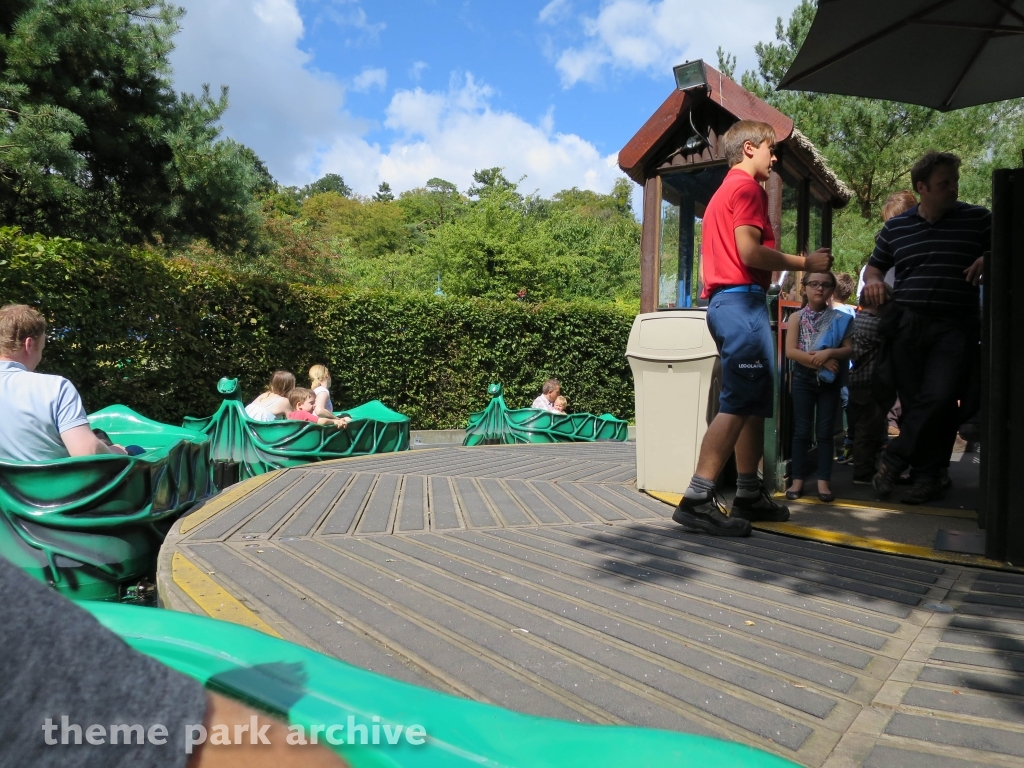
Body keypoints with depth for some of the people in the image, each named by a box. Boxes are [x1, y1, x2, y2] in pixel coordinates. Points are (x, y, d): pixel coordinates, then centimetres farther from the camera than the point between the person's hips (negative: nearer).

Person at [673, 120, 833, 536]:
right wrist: (804, 263, -6)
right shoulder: (747, 187, -4)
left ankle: (749, 494, 15)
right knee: (739, 403, -14)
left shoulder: (723, 191, 26)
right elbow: (749, 251, -16)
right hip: (742, 301, -10)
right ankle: (697, 500, -16)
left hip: (726, 301, 10)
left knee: (756, 402, 11)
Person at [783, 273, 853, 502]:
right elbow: (790, 351, -9)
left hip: (829, 379, 1)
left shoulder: (839, 318, 4)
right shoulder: (797, 317, 1)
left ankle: (823, 481, 7)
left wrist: (830, 353, -19)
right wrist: (819, 361, -18)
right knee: (802, 430, 2)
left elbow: (849, 349, 0)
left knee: (825, 431, 3)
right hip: (803, 378, -1)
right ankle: (797, 480, 6)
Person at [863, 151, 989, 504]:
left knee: (938, 397, -18)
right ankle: (928, 476, 15)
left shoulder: (978, 219, 5)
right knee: (913, 402, 4)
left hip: (955, 326, -2)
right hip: (907, 325, 2)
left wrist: (988, 260, -9)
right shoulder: (895, 227, 11)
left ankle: (894, 459, -3)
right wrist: (872, 279, -1)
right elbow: (875, 265, 22)